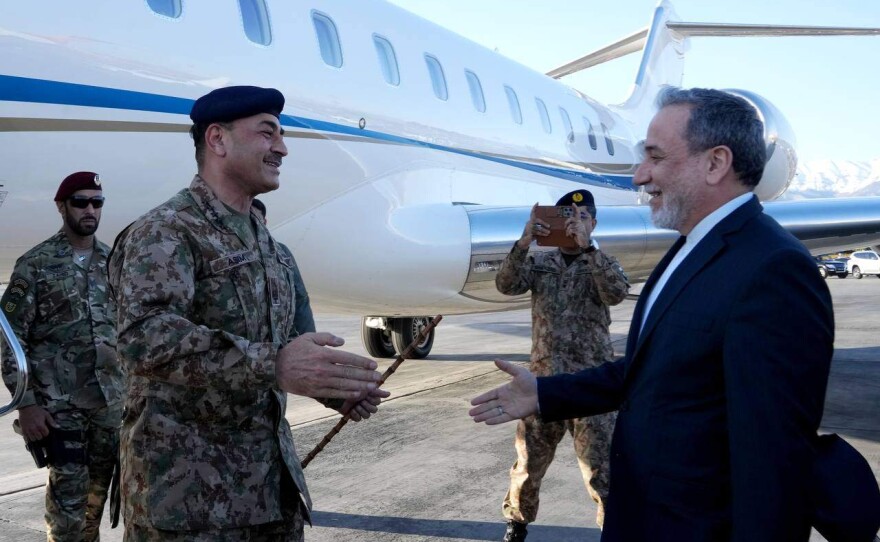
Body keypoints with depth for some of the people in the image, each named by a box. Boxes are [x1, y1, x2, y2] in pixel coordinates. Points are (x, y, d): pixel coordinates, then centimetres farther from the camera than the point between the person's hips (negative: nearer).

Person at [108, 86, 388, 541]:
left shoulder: (264, 242, 14)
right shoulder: (165, 231, -14)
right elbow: (146, 337, -30)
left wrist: (337, 385, 7)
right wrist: (273, 366, -41)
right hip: (186, 486, -8)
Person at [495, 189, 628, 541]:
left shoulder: (603, 264, 1)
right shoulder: (539, 263, 5)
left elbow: (617, 294, -20)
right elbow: (506, 285, -12)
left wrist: (587, 248, -28)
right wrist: (523, 243, -26)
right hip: (543, 379, 2)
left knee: (601, 466, 0)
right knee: (528, 460, 15)